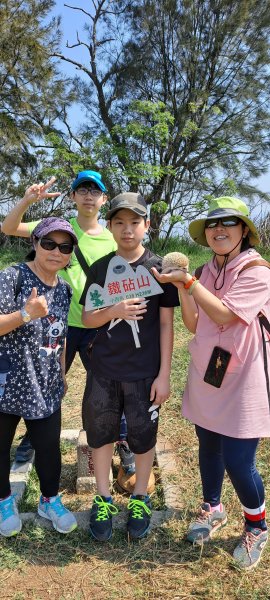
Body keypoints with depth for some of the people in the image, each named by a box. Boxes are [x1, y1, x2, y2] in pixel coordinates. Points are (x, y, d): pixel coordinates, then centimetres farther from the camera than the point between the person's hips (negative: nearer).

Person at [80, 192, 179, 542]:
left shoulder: (159, 268, -4)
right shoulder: (99, 269, 1)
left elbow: (166, 323, -3)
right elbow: (87, 319, 2)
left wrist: (164, 374, -6)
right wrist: (113, 311, -19)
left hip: (144, 373, -2)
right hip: (103, 371, 2)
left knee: (143, 437, 11)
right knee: (100, 434, 13)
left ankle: (140, 499, 35)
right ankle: (103, 499, 35)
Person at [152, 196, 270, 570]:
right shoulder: (207, 273, 6)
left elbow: (223, 314, -23)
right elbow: (195, 325, 0)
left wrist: (187, 281, -22)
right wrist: (181, 287, -13)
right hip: (207, 377, 6)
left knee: (237, 461, 0)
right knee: (208, 448, 18)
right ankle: (213, 509, 43)